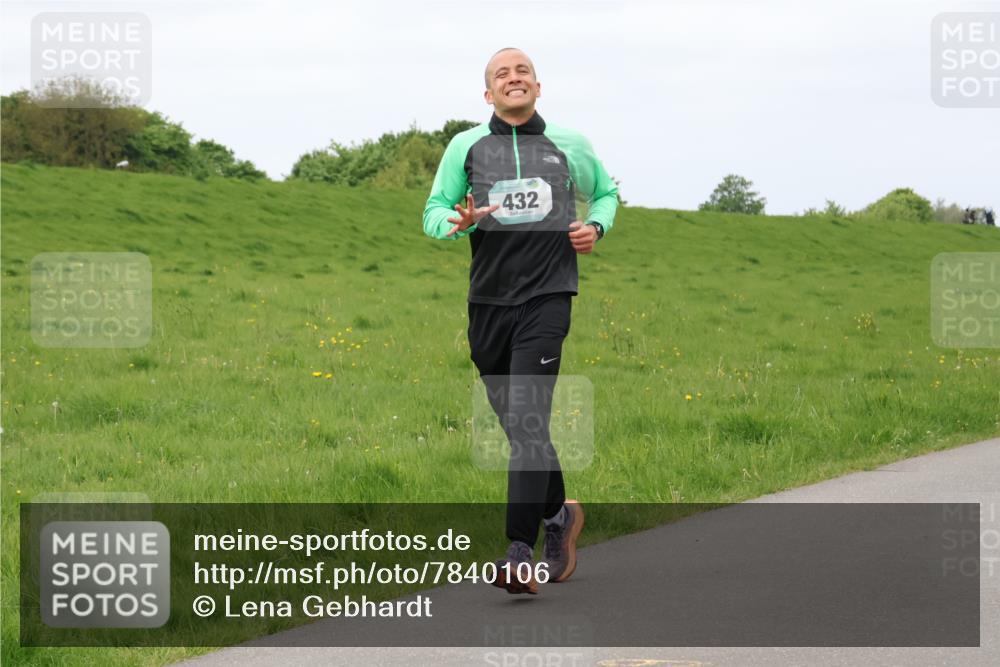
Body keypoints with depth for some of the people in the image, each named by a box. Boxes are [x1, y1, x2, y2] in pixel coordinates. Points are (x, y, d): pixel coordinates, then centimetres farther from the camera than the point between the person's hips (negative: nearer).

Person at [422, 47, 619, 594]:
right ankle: (559, 513, 36)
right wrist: (457, 221, -13)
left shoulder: (569, 145, 9)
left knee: (527, 422, -16)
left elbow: (606, 192, 26)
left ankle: (521, 556, -21)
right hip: (488, 301, 3)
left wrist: (596, 227, 4)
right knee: (517, 426, 10)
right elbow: (433, 212, 10)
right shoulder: (467, 146, 9)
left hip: (546, 297, -3)